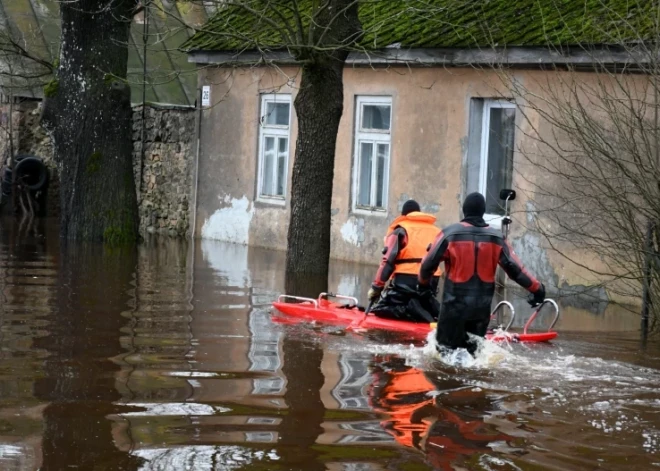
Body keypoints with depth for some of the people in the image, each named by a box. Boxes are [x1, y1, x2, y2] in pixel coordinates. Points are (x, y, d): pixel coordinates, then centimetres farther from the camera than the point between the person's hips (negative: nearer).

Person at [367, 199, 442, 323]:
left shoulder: (400, 230, 5)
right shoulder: (436, 231, 18)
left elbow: (388, 261, -2)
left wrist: (376, 287, 2)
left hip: (406, 281, -5)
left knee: (380, 308, 7)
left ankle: (412, 311, -18)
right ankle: (434, 310, -5)